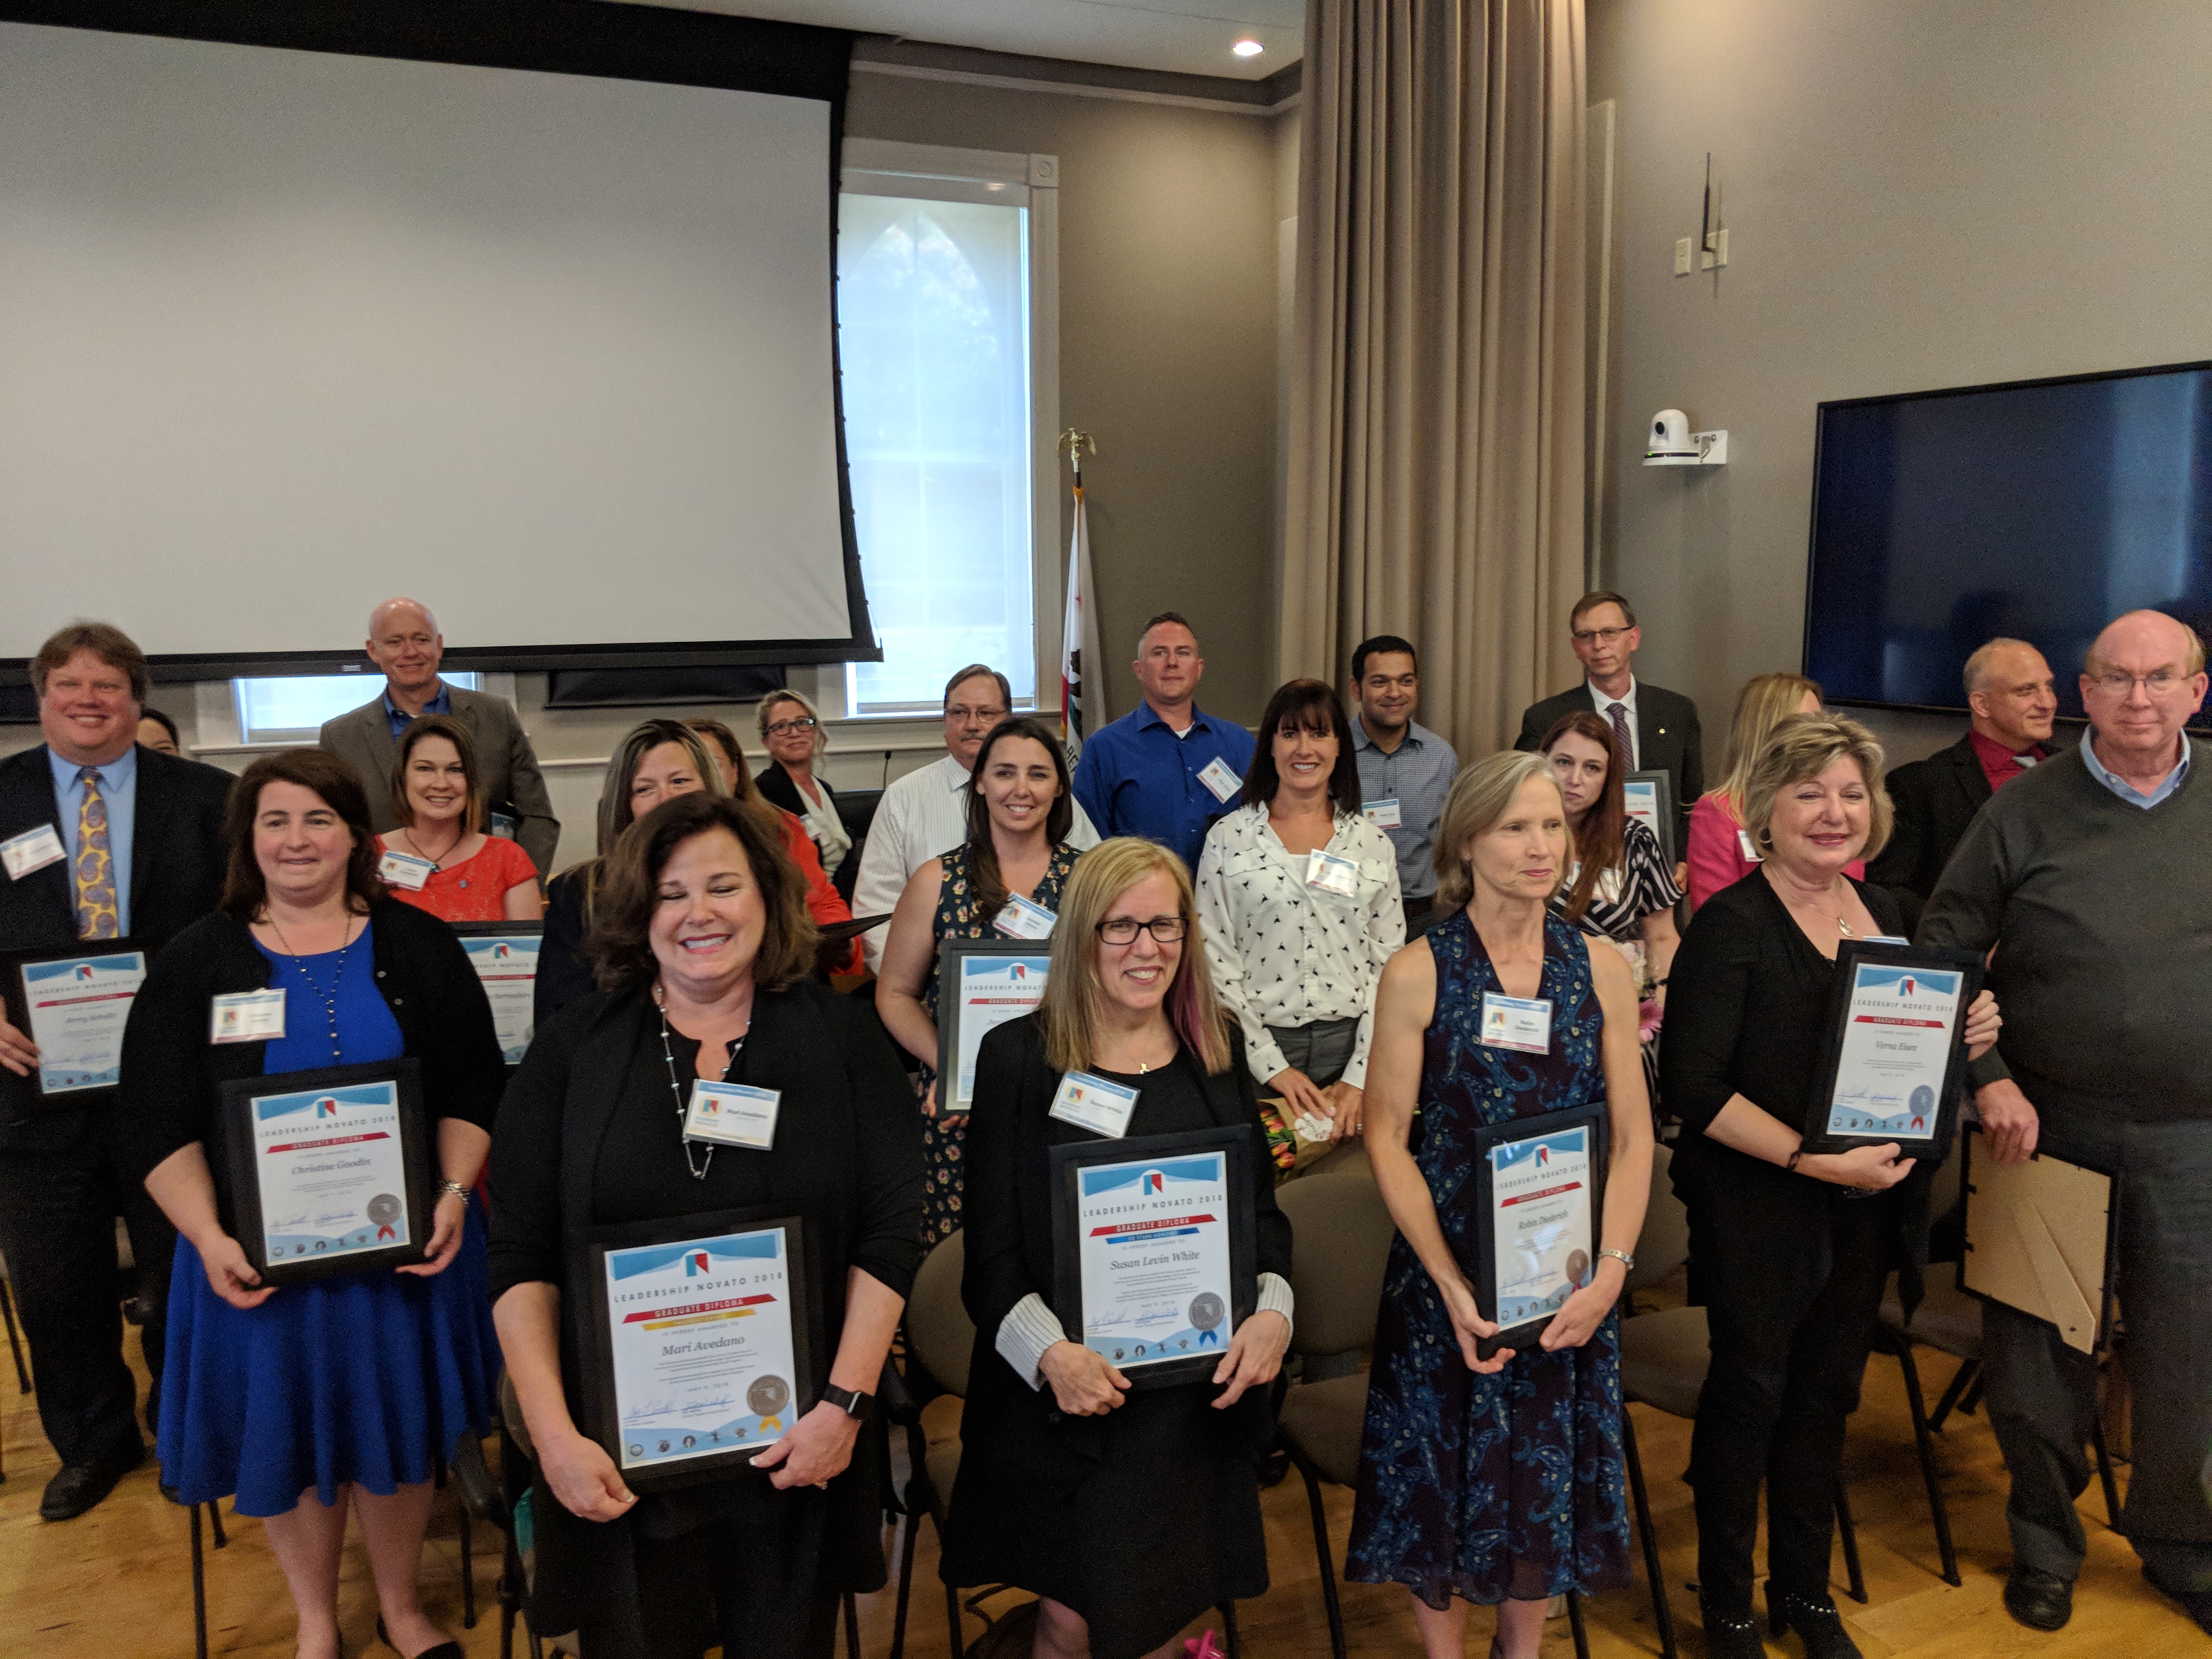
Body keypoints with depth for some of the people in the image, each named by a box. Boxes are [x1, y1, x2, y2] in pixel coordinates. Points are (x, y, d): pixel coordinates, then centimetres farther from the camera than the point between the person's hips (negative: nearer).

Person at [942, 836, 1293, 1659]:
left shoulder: (1217, 1050, 6)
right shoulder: (1020, 1055, -5)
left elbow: (1261, 1207, 11)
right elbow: (991, 1244, -6)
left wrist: (1272, 1311, -6)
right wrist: (1049, 1351, -20)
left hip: (1201, 1388, 3)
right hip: (1065, 1394, -3)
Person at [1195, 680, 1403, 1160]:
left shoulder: (1372, 844, 5)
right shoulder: (1228, 838, 0)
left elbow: (1389, 965, 3)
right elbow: (1215, 959, -3)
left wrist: (1360, 1077, -6)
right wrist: (1271, 1064, -9)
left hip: (1349, 1042, 2)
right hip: (1258, 1046, -1)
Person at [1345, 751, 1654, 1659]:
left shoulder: (1601, 969, 0)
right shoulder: (1417, 973, -9)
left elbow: (1632, 1136, 1)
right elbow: (1387, 1139, -9)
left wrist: (1610, 1272, -10)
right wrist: (1454, 1286, -15)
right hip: (1447, 1270, -2)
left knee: (1548, 1476, 16)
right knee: (1441, 1479, 10)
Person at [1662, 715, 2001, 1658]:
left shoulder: (1881, 912, 7)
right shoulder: (1732, 926, -14)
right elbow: (1692, 1085, -19)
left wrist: (1965, 1039, -3)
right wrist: (1810, 1158, -24)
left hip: (1869, 1208, 6)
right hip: (1761, 1214, -6)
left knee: (1828, 1392, 18)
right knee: (1748, 1395, 7)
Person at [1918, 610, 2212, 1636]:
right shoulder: (2023, 812, -3)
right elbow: (1941, 954, -1)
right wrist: (1989, 1079, -10)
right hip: (2045, 1126, -1)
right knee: (2039, 1360, 11)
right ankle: (2045, 1542, 33)